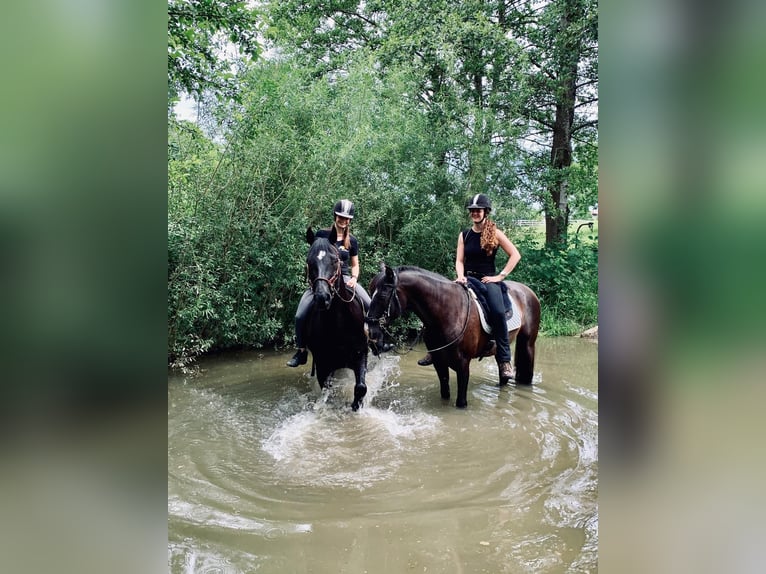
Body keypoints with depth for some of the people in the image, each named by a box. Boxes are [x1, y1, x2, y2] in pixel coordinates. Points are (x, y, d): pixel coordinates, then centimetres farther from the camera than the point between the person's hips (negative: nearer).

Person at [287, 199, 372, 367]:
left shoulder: (352, 241, 6)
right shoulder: (322, 235, 2)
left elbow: (355, 264, 13)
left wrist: (354, 278, -7)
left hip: (344, 278, 1)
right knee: (300, 316, -17)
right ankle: (301, 351, 1)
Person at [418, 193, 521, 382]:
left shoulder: (495, 233, -1)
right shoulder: (464, 235, 9)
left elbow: (515, 255, -1)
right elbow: (459, 260, 6)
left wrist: (500, 276, -8)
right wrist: (460, 276, -14)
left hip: (488, 279, -4)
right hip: (468, 278, 4)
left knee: (498, 312, -30)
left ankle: (504, 361, -23)